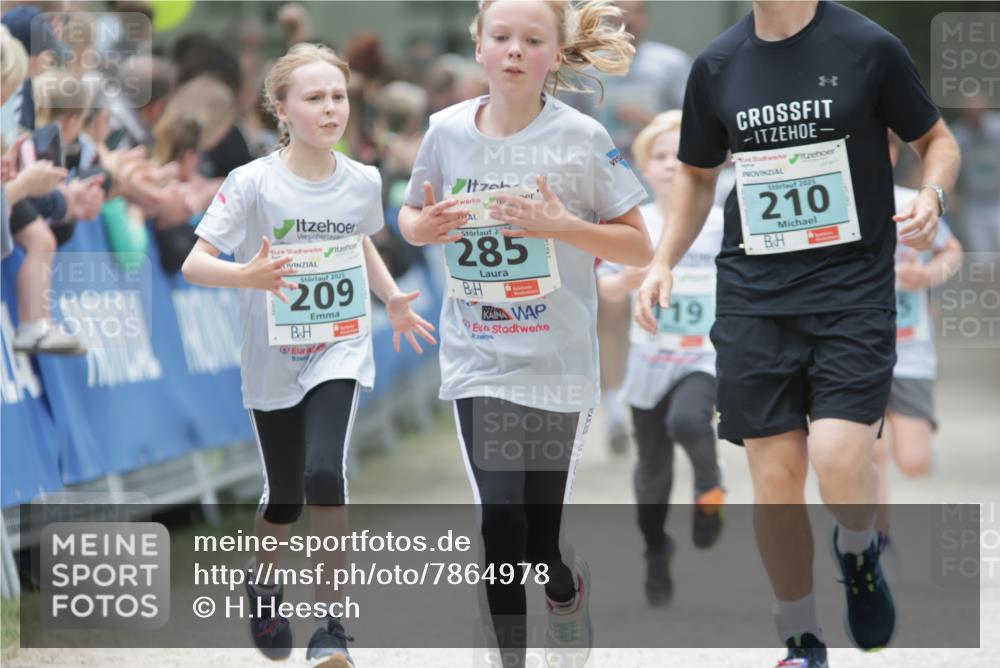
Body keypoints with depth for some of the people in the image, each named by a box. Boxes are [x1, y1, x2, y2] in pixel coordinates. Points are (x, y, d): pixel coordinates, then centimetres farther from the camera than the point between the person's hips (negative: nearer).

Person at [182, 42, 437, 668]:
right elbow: (195, 263, -15)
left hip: (340, 352, 1)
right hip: (274, 359, 0)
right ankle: (264, 576, 46)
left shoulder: (363, 182, -3)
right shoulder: (254, 183, -14)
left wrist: (394, 300, 9)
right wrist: (249, 276, -34)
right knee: (285, 494, 11)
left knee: (324, 473, -22)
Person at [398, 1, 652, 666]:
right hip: (477, 358, 2)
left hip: (555, 361, -2)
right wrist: (427, 226, -8)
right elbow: (411, 217, 16)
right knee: (500, 526, -7)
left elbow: (640, 246, -5)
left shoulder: (582, 137, -8)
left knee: (540, 542, 2)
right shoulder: (448, 130, 0)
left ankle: (569, 591, 37)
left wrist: (561, 224, -21)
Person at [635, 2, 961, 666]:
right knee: (775, 476, 1)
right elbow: (698, 173, 22)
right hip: (754, 297, 3)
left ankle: (859, 554, 16)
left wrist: (931, 195, -15)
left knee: (840, 461, -19)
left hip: (853, 287, -3)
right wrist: (664, 262, 9)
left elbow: (938, 140, 6)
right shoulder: (717, 65, 7)